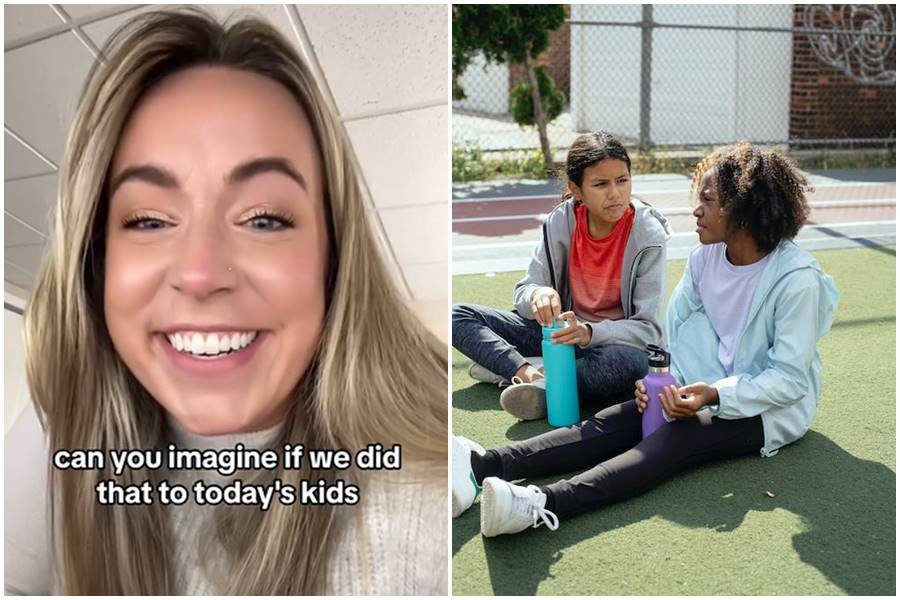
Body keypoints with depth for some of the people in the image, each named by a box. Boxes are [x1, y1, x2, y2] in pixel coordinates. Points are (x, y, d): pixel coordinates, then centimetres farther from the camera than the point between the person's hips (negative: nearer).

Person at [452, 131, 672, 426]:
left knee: (631, 363, -41)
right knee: (457, 315, -9)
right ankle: (527, 371, -28)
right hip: (560, 329, 4)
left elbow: (649, 328, -19)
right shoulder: (561, 222, -9)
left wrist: (589, 332, -37)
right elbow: (523, 292, -5)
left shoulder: (648, 236, -17)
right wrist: (537, 296, -31)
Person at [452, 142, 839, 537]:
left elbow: (791, 378, -19)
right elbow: (675, 330, 6)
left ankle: (543, 505, -56)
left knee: (681, 433, -34)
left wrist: (715, 395, -31)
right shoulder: (704, 257, 1)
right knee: (615, 420, -20)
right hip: (712, 391, 6)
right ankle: (483, 465, -36)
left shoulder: (798, 278, -19)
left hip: (772, 409, -6)